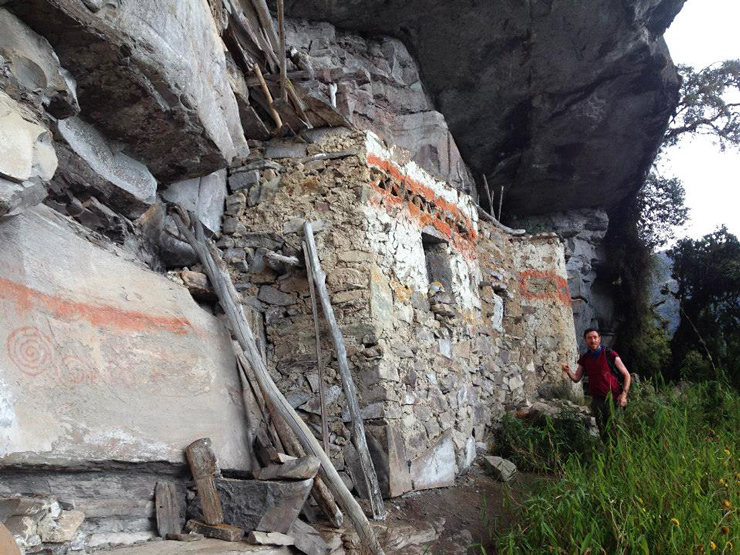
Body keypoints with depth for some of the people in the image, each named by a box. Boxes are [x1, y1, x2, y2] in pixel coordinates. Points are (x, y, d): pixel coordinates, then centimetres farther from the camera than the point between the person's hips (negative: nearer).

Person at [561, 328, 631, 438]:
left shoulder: (610, 355, -3)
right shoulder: (584, 359, 11)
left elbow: (626, 375, 0)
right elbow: (576, 378, 11)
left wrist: (624, 394, -10)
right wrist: (568, 371, -10)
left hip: (614, 399, -4)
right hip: (597, 400, 4)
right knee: (603, 432, 6)